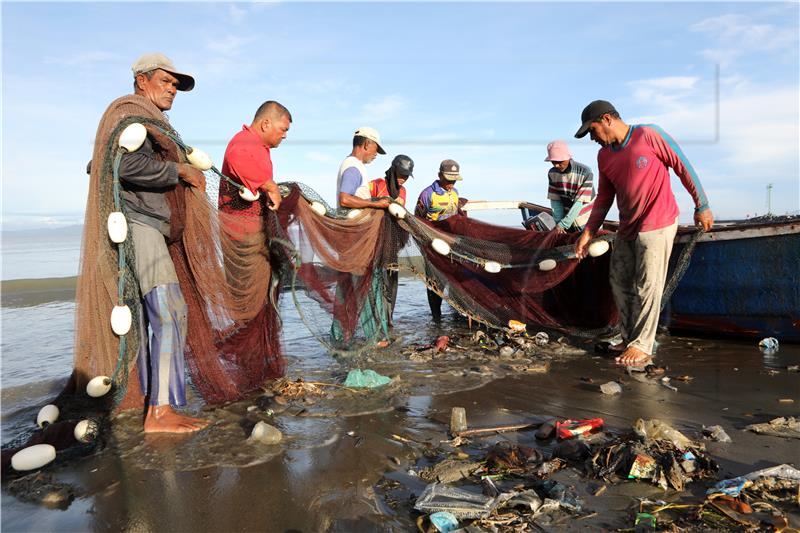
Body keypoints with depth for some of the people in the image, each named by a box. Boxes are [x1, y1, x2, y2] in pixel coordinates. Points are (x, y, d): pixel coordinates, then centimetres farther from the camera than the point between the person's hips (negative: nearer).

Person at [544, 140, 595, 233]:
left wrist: (562, 224, -26)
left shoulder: (585, 172, -19)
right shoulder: (552, 173, -4)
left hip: (586, 222, -4)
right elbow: (555, 201, -5)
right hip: (568, 223, 4)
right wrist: (558, 223, -17)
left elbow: (579, 202, -22)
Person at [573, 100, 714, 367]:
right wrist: (588, 232, 6)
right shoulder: (604, 155, 8)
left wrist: (702, 206, -4)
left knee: (647, 287, -3)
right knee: (620, 283, 11)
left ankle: (641, 348, 6)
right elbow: (604, 198, 13)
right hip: (627, 229, 7)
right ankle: (629, 337, 25)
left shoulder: (648, 135, -11)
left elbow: (683, 167, -6)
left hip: (657, 226, -7)